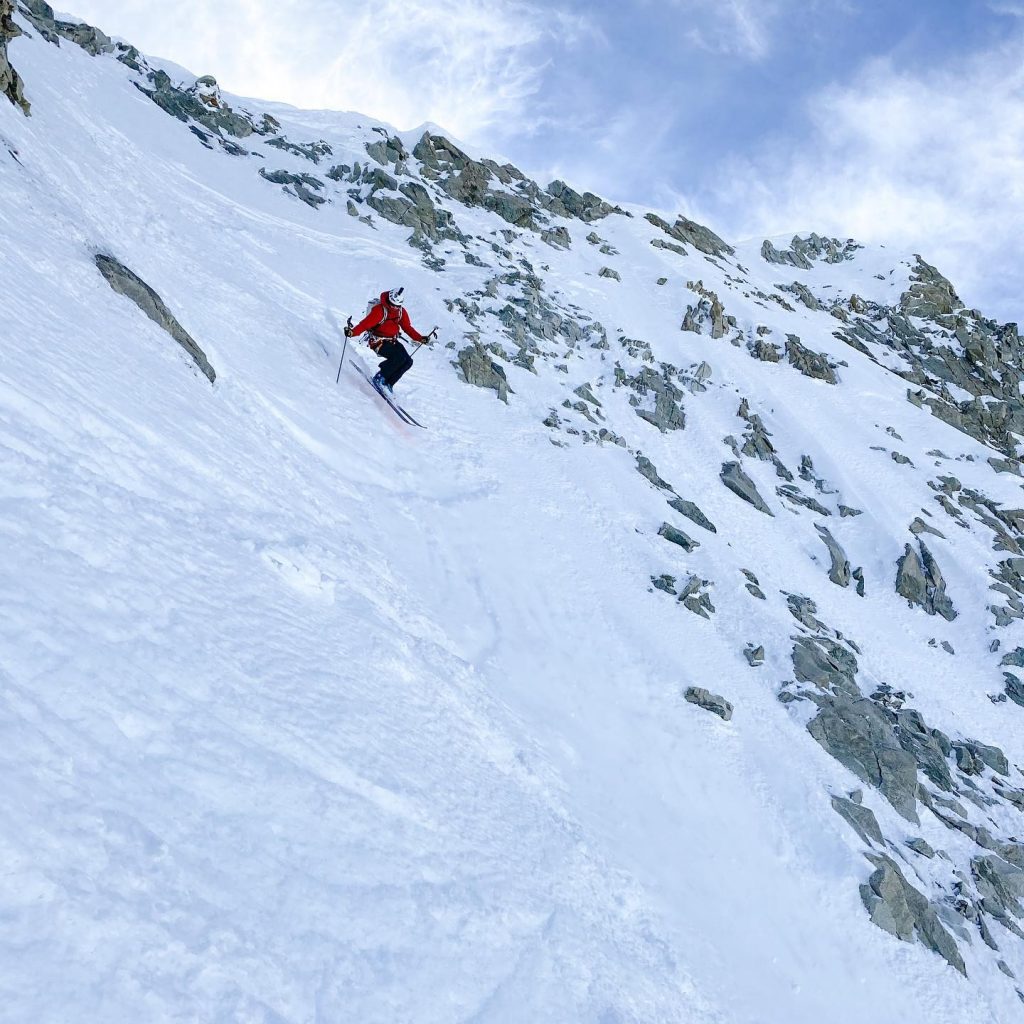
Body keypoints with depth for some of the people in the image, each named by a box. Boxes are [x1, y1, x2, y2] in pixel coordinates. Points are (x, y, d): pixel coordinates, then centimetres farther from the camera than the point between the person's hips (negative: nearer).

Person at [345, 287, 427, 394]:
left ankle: (388, 384, 1)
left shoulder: (401, 311, 2)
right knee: (400, 357, -27)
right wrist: (352, 332, -41)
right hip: (379, 342, -7)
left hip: (393, 341, 7)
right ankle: (379, 378, -11)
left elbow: (407, 328, 13)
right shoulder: (379, 310, -18)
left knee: (408, 361, -9)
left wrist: (420, 339, 6)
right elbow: (366, 323, -26)